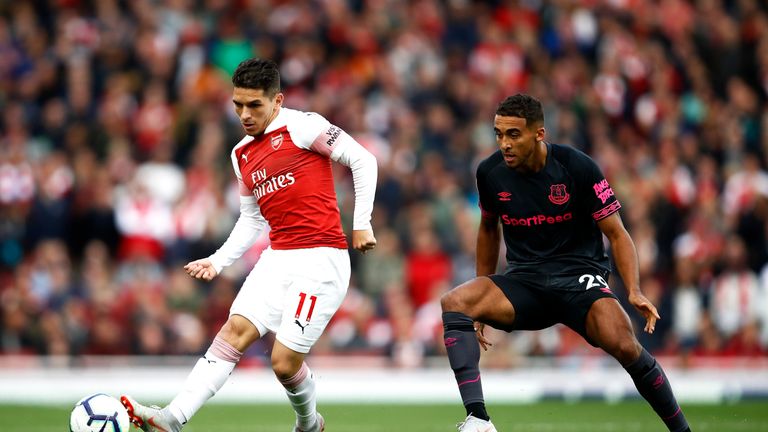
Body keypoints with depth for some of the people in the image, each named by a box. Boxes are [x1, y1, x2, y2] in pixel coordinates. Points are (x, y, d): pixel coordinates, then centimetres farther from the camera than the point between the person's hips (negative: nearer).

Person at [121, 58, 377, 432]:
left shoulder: (300, 126, -6)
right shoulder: (242, 154, 16)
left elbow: (362, 160, -5)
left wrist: (361, 224, -7)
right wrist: (219, 260, 11)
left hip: (321, 260, -6)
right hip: (277, 258, 6)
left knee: (284, 362, -10)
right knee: (235, 330, -14)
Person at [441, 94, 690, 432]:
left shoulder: (577, 168, -11)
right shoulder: (490, 172, 0)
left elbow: (616, 233, -6)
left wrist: (635, 292, -21)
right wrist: (481, 303, 22)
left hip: (580, 277, -4)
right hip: (523, 281, 4)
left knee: (623, 345, -32)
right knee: (453, 303, -25)